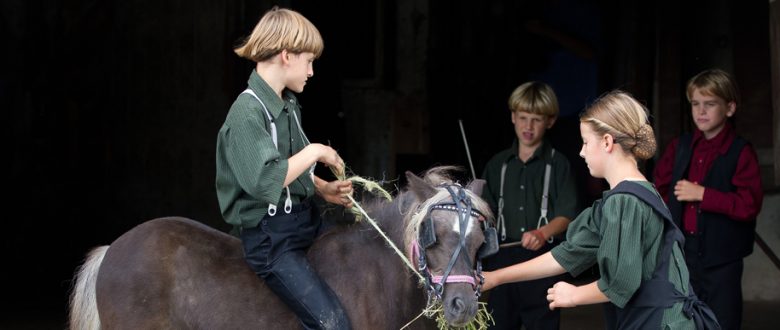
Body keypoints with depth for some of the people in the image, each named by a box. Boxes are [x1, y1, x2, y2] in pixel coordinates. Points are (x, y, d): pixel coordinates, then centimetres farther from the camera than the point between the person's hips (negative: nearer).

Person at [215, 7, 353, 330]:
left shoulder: (289, 105, 9)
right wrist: (314, 152, -18)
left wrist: (324, 189, 4)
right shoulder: (247, 112, -19)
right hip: (271, 239, -10)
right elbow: (265, 181, -30)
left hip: (305, 221, 10)